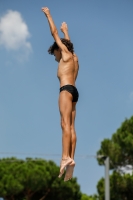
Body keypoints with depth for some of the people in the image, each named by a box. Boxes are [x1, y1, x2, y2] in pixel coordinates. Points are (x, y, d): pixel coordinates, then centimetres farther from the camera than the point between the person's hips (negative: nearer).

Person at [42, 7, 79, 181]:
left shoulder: (66, 54, 6)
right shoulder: (74, 57, 25)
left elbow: (54, 34, 9)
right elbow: (68, 41, 45)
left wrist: (48, 15, 17)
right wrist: (66, 30, 62)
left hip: (66, 89, -9)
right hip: (73, 91, 9)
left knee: (65, 124, -20)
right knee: (71, 126, -1)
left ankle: (66, 157, -31)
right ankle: (71, 159, -10)